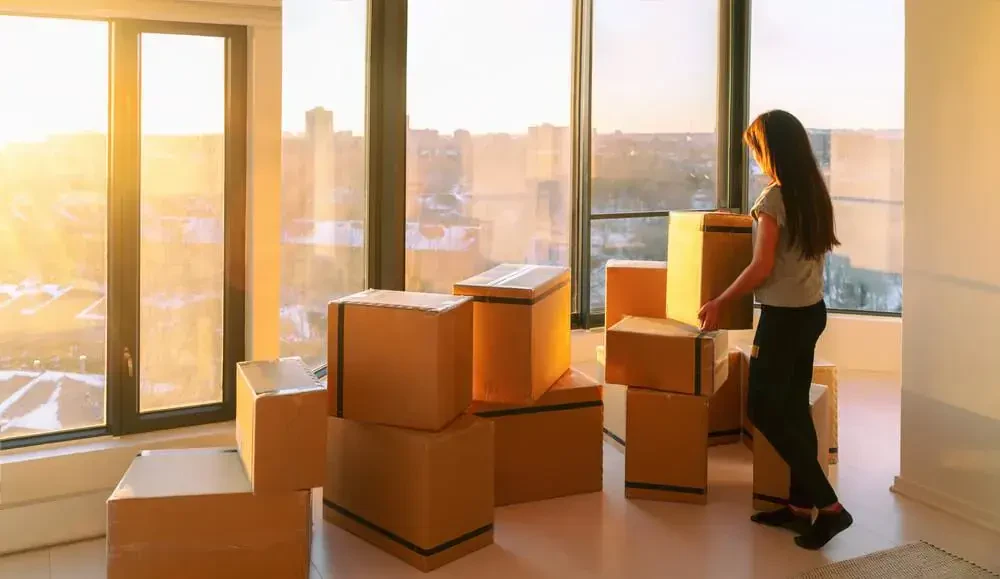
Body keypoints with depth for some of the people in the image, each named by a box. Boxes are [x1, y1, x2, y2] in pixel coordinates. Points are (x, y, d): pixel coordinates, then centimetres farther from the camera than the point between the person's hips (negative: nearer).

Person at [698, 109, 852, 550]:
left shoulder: (774, 197, -18)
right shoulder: (815, 193, 7)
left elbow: (762, 268, -19)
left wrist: (718, 303, -8)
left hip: (784, 316, -8)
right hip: (812, 311, 8)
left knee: (763, 409, 1)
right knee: (794, 408, 13)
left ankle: (828, 505, -1)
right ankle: (801, 505, 18)